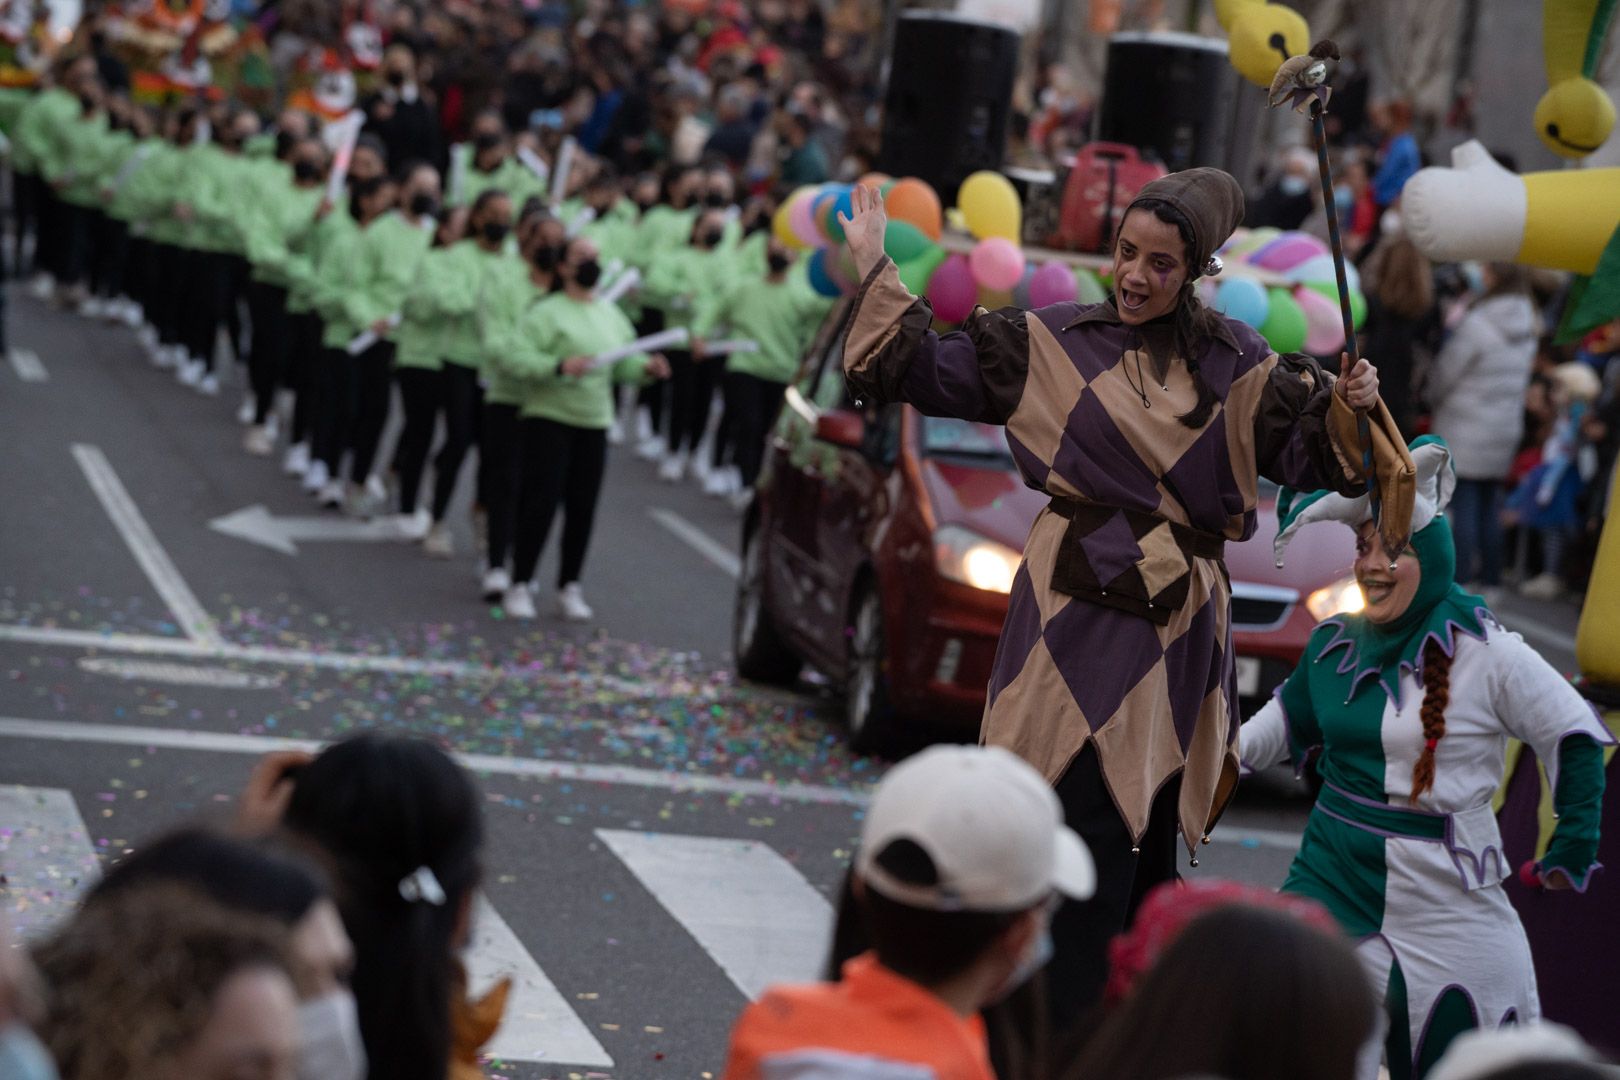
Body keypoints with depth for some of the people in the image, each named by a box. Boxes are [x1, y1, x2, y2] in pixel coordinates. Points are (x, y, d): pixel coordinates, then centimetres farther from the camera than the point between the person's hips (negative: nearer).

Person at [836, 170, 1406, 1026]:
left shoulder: (1235, 368, 8)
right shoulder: (1053, 344, 5)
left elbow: (1310, 454, 8)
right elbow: (931, 370, 7)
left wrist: (1349, 409, -11)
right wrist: (872, 265, 3)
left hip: (1174, 632, 2)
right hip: (1076, 616, -2)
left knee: (1145, 836, 5)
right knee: (1086, 826, -10)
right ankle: (1054, 1041, -4)